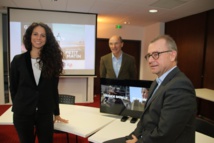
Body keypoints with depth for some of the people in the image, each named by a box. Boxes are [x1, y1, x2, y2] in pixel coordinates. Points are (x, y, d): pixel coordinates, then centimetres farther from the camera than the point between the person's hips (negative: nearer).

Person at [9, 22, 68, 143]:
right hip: (22, 113, 0)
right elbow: (13, 87, 4)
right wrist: (18, 106, 7)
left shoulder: (52, 60, 0)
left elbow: (54, 89, 3)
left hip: (45, 113, 1)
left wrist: (57, 113, 5)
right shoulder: (18, 60, -3)